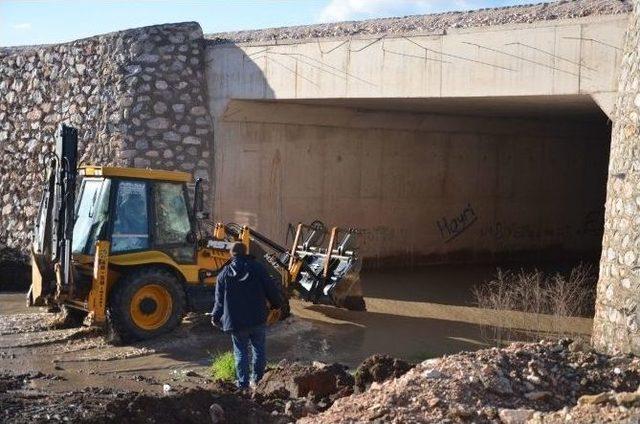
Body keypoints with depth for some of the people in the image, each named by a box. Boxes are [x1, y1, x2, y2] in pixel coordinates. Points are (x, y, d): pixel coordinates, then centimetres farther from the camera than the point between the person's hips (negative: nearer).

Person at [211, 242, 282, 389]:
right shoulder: (257, 268, -2)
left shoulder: (224, 274, 1)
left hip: (236, 322, 1)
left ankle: (243, 383, 10)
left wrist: (215, 318, 17)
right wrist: (276, 304, 16)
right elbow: (271, 287, -1)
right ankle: (257, 378, 20)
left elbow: (219, 300, 3)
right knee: (259, 349, 16)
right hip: (258, 319, 0)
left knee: (241, 352, 10)